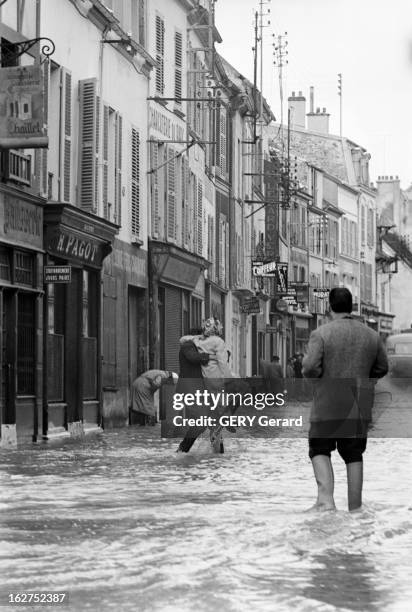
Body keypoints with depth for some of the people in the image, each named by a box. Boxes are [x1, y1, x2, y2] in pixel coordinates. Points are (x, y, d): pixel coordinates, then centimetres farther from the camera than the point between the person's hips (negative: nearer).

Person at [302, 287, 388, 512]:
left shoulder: (320, 334, -11)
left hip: (328, 405, -3)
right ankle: (355, 507, 13)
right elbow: (382, 368, 12)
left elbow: (311, 369, -16)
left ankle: (326, 499, -11)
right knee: (354, 455, 12)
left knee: (320, 451, 9)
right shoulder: (371, 335, 3)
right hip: (360, 407, 3)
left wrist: (306, 362, 6)